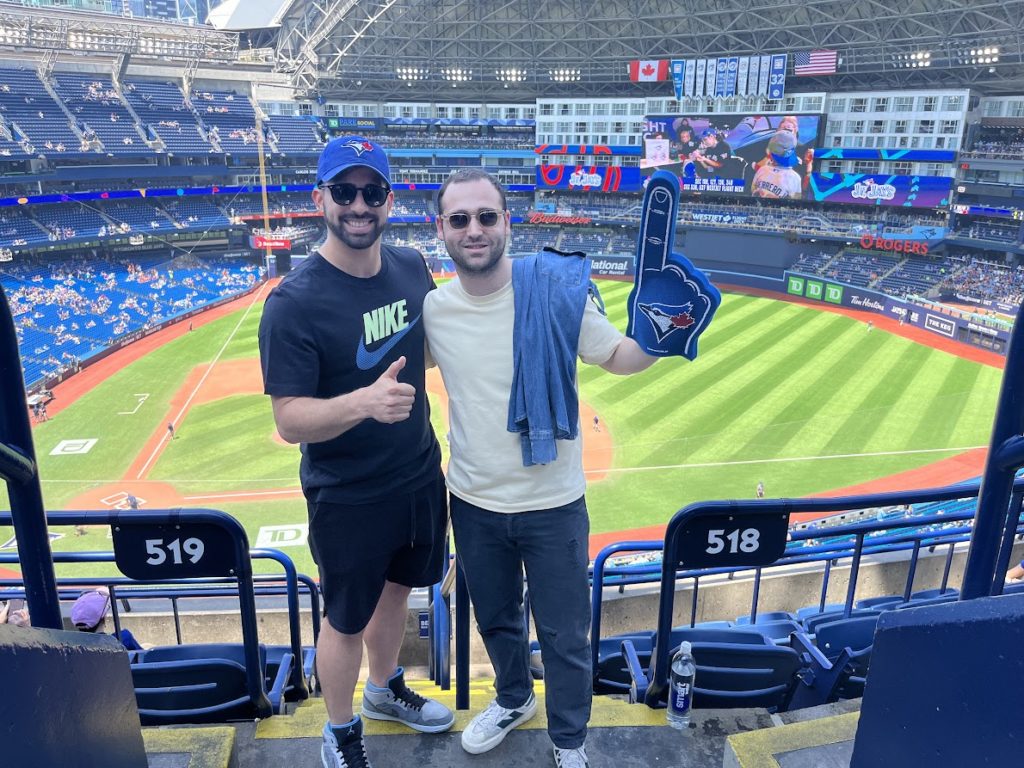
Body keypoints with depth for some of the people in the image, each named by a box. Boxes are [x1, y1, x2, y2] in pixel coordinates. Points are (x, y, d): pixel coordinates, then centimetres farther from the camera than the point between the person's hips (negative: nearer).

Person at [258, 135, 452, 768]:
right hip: (348, 498, -6)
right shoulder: (294, 302, -21)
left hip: (421, 477, 6)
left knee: (396, 588, 25)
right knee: (347, 620, 13)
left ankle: (386, 690, 53)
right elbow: (290, 420, -23)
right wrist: (363, 402, -41)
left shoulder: (412, 267, -3)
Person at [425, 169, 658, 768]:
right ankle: (514, 700, 57)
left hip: (553, 505, -3)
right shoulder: (432, 309, -7)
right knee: (496, 620, 26)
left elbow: (617, 357, -5)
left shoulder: (557, 290, -17)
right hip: (473, 505, 3)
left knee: (565, 637, 14)